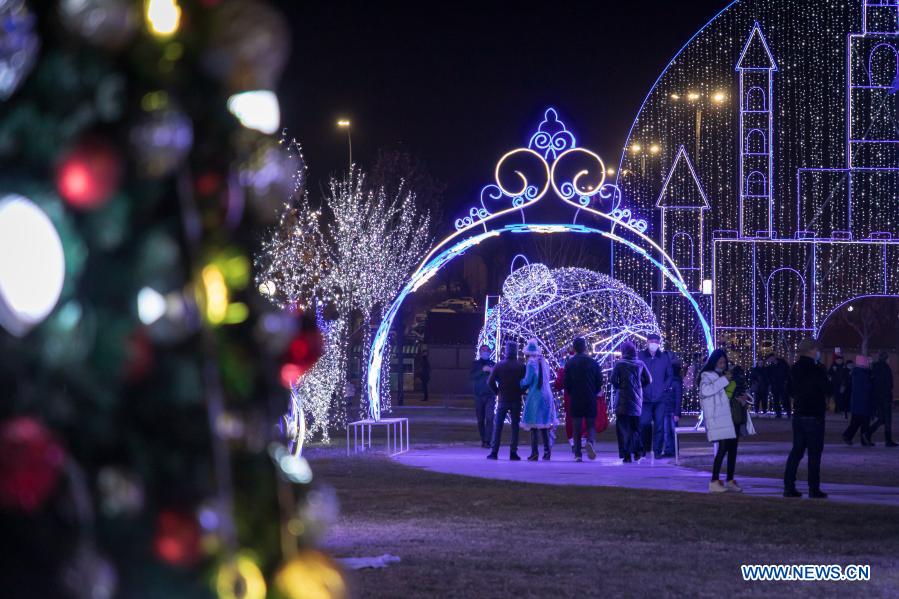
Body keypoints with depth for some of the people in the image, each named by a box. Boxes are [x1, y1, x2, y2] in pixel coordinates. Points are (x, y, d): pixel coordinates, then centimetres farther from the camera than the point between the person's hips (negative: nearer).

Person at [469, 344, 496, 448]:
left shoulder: (493, 364, 6)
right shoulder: (476, 364, 5)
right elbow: (471, 377, -8)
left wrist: (493, 372, -15)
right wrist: (482, 370, -19)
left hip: (490, 396, -1)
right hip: (479, 395, 1)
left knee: (489, 418, -14)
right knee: (480, 419, 5)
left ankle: (487, 441, -17)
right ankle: (483, 440, 17)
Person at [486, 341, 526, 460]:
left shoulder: (499, 366, -5)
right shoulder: (521, 367, -5)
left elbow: (490, 381, -8)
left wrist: (497, 392, 5)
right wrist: (520, 392, 8)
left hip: (502, 400, 0)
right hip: (516, 400, 0)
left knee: (498, 425, 5)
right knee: (515, 426, 5)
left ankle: (494, 452, 0)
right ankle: (513, 453, 2)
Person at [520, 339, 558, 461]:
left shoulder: (531, 363, -11)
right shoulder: (544, 363, 8)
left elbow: (527, 381, -13)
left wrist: (521, 384, 7)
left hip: (535, 396, -6)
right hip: (547, 395, 6)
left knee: (534, 425, -2)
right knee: (544, 424, 14)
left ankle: (534, 453, -5)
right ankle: (547, 450, 11)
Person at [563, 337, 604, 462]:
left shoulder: (569, 364, -2)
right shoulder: (593, 363, -2)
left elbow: (566, 383, -2)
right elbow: (599, 382, 1)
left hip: (575, 400, 0)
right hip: (591, 400, 0)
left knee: (576, 427, 6)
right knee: (591, 424, 9)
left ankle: (577, 454, 2)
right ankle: (590, 442, -21)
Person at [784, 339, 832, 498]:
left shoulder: (794, 369, 6)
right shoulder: (815, 370, -16)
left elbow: (789, 390, 15)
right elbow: (828, 389, -11)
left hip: (798, 414, 7)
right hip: (814, 416, -7)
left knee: (796, 450, 11)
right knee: (815, 452, -1)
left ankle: (788, 486, 7)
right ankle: (814, 489, 0)